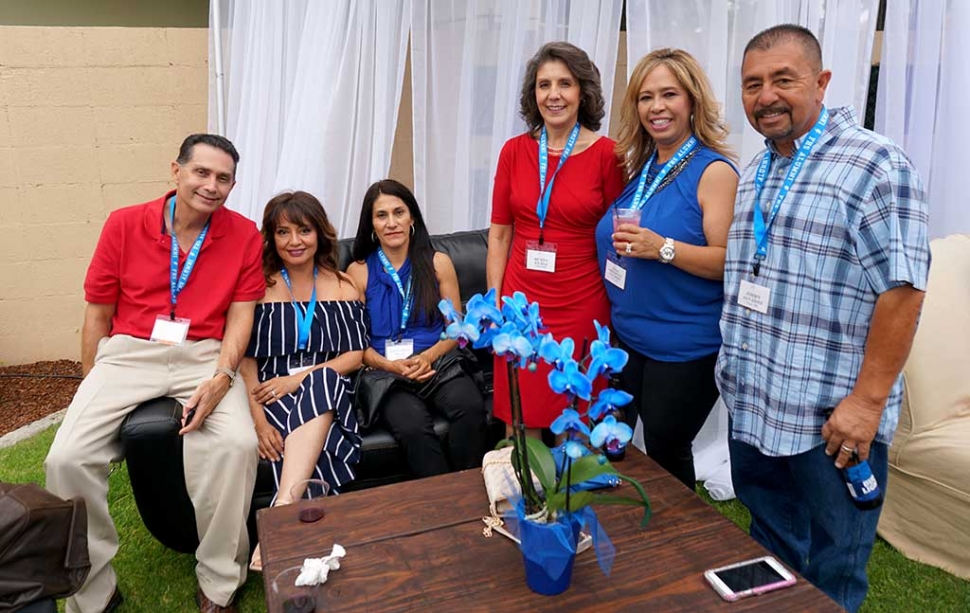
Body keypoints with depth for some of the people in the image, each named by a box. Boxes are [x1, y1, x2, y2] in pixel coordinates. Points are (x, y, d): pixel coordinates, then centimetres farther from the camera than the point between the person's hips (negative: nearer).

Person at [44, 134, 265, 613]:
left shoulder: (244, 235, 1)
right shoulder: (124, 224, 3)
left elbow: (240, 314, -1)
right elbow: (98, 311, 9)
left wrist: (221, 377, -17)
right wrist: (92, 392, 7)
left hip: (203, 357, -1)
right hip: (127, 353, 2)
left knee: (237, 445, -29)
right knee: (67, 458, -18)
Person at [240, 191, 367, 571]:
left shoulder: (341, 287, 11)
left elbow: (355, 355, 5)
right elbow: (246, 359, -1)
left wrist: (300, 378, -11)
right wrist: (259, 421, -15)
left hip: (329, 393, 1)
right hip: (273, 398, -1)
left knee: (323, 380, -36)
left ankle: (282, 510, -41)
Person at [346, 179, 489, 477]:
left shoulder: (438, 263, 11)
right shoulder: (359, 272, 9)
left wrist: (428, 357, -9)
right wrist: (390, 365, -13)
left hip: (439, 364, 2)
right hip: (387, 374, -1)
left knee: (471, 409, -31)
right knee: (413, 427, -34)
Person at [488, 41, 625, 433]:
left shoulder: (607, 154, -4)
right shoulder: (514, 151, 4)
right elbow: (499, 233, 7)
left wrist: (617, 311, -2)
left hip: (581, 308, -2)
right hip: (521, 303, 2)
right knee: (520, 427, 9)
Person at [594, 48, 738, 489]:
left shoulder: (714, 171, -12)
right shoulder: (642, 168, 9)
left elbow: (729, 262, -19)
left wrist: (663, 248, -28)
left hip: (686, 348, -7)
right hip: (629, 337, 7)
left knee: (666, 452, 8)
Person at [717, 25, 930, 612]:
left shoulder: (875, 165, -12)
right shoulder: (753, 176, 11)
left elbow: (901, 289, -17)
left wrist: (868, 401, -19)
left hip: (832, 421, -6)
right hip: (750, 412, 7)